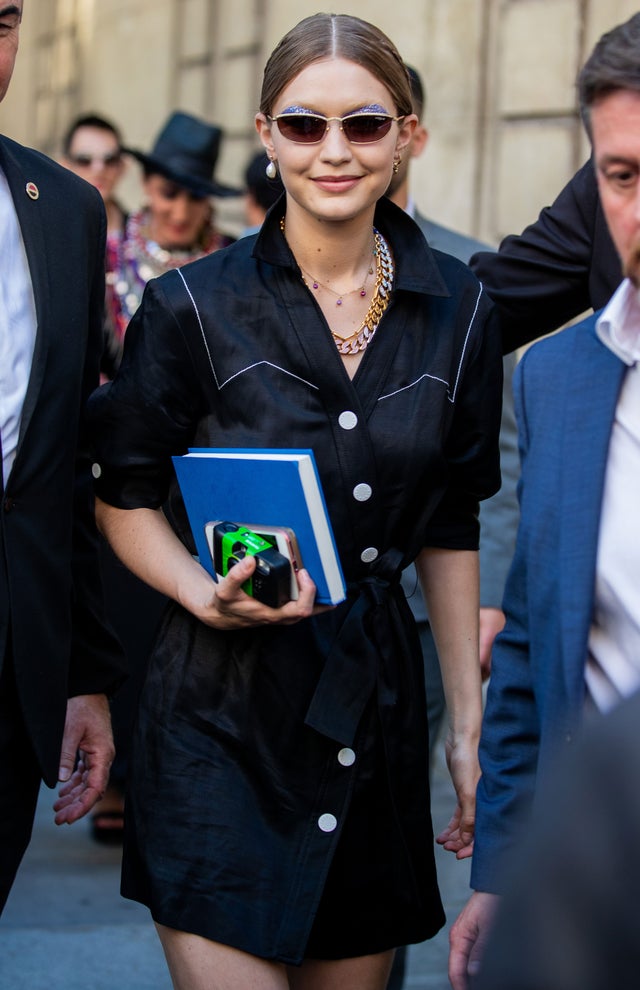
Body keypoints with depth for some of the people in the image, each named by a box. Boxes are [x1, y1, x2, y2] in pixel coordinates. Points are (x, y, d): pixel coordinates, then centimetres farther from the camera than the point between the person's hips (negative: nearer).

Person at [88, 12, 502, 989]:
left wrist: (471, 721, 10)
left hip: (377, 704, 3)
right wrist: (204, 593, -17)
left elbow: (452, 529, 11)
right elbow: (125, 497, 3)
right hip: (224, 712, -3)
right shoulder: (193, 306, -5)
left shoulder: (455, 310, 4)